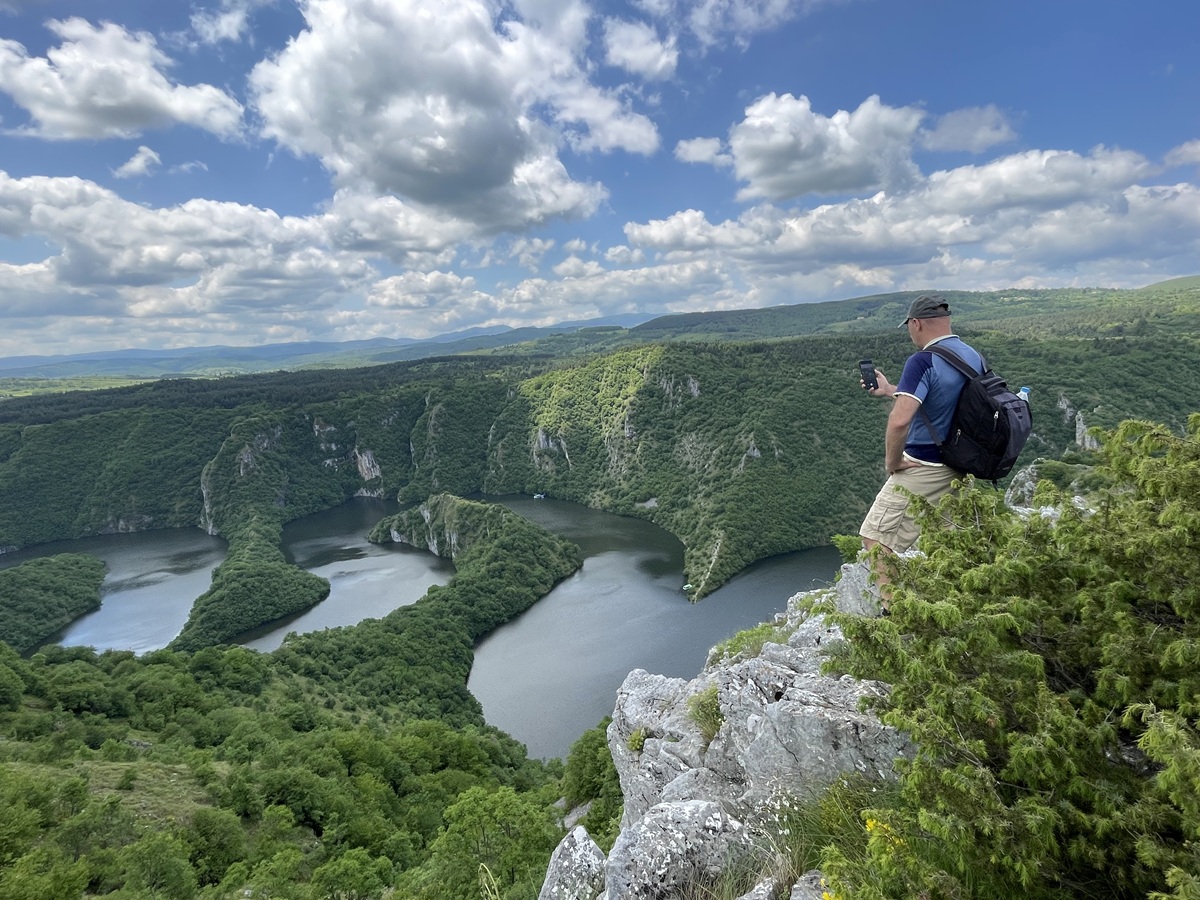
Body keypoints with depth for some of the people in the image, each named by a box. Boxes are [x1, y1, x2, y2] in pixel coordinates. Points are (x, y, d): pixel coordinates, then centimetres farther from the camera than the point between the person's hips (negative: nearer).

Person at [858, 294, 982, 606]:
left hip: (922, 470, -8)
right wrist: (889, 390, 25)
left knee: (876, 537, 1)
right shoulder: (973, 356, 6)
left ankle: (893, 610, 0)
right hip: (960, 469, 9)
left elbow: (900, 420, -32)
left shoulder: (922, 361, -21)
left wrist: (891, 460, -17)